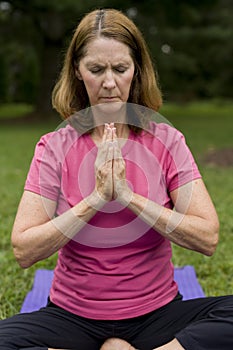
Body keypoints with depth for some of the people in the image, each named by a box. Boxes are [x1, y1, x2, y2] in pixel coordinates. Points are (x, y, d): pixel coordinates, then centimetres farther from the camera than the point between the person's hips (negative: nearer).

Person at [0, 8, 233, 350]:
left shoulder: (167, 141, -3)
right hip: (73, 316, 1)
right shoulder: (54, 148, -4)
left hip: (156, 312, 0)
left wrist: (127, 195, -19)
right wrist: (97, 198, -19)